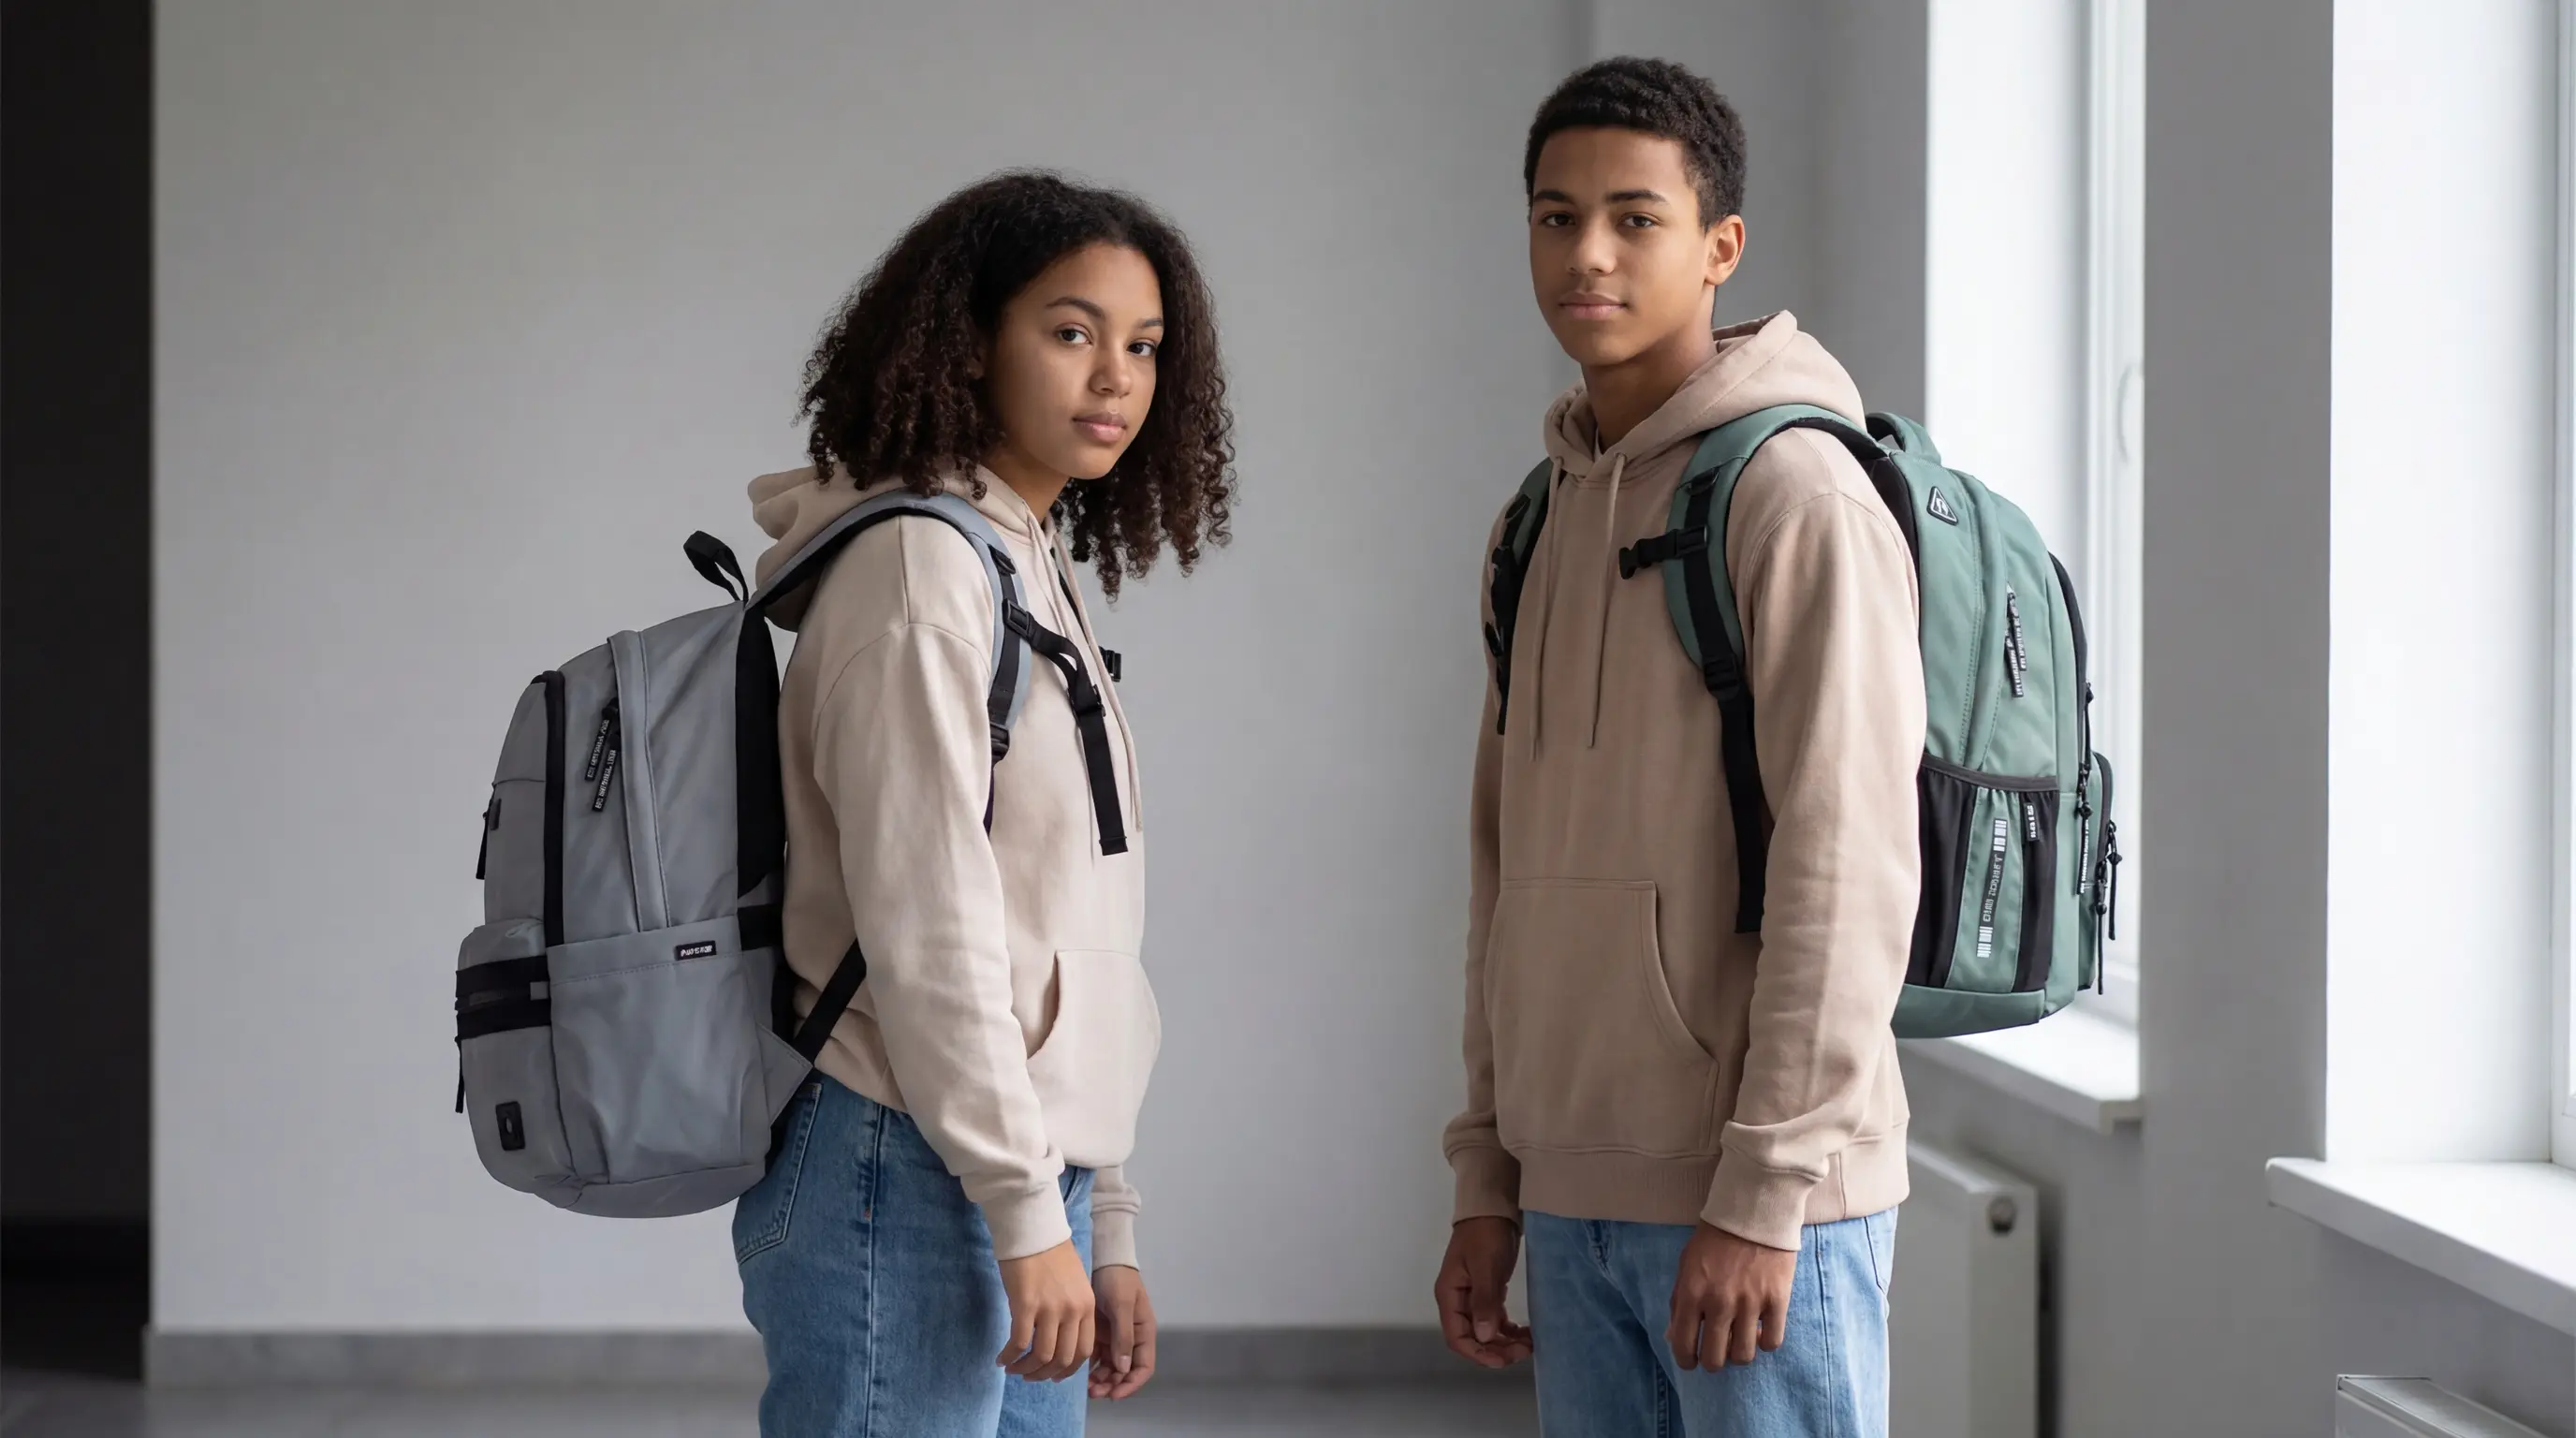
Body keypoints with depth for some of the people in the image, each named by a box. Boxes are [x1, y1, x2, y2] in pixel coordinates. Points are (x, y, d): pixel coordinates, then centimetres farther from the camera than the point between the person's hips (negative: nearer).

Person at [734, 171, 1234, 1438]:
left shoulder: (1039, 574, 18)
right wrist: (1030, 1216, -16)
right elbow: (923, 925, -17)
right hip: (906, 1189, -9)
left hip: (1023, 1184, 9)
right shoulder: (920, 566, -10)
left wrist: (1104, 1225, 16)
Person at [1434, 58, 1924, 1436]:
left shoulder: (1799, 495, -10)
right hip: (1576, 1195, 8)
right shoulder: (1546, 519, 15)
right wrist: (1488, 1181, 14)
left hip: (1758, 1196, -7)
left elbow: (1849, 871, -16)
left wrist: (1762, 1194, -18)